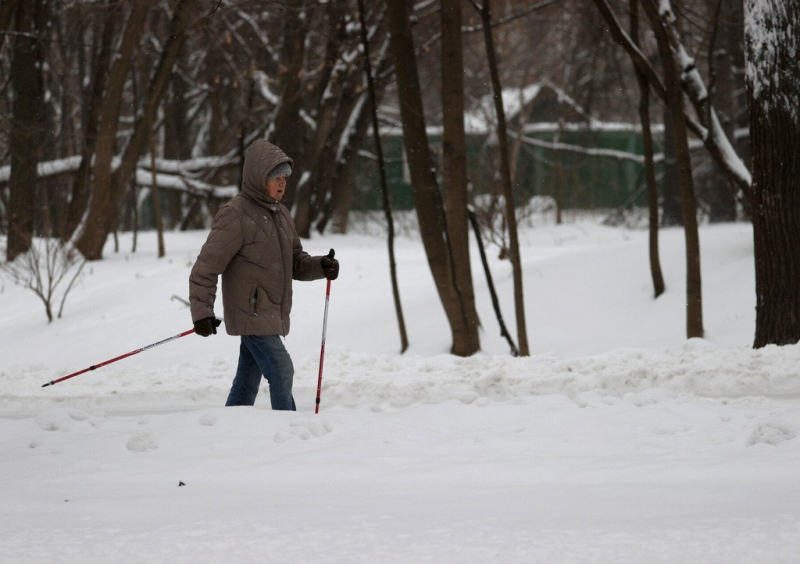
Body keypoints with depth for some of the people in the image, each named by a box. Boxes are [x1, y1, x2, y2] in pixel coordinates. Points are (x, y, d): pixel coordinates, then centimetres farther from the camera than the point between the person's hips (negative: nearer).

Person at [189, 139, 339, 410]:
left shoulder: (280, 214, 14)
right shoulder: (236, 215, -13)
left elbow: (295, 261, 19)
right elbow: (206, 266, -13)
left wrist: (320, 266, -2)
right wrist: (201, 311, -18)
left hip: (272, 315, 8)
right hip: (251, 314, -8)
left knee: (249, 378, 13)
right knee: (281, 371, -15)